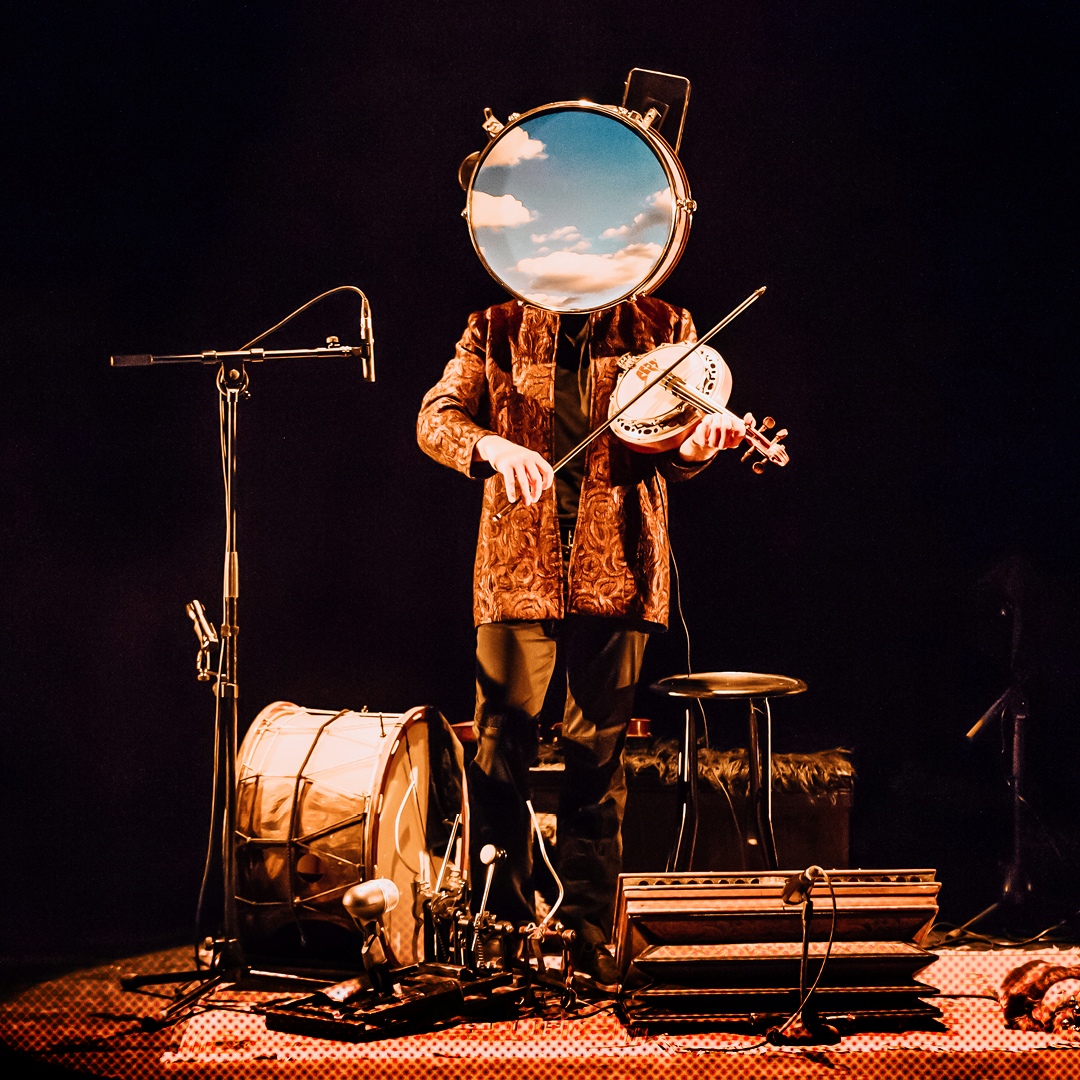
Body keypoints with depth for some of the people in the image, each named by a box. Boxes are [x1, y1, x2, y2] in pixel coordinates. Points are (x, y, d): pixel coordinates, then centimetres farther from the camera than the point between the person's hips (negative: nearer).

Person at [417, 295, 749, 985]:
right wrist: (492, 445, -24)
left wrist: (695, 445, -25)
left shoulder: (661, 329, 9)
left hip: (617, 571, 0)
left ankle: (589, 933, 15)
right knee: (503, 746, 0)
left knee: (599, 754, 6)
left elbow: (666, 449, 0)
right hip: (519, 567, 0)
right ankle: (504, 925, 11)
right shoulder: (498, 332, 9)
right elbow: (435, 419, -2)